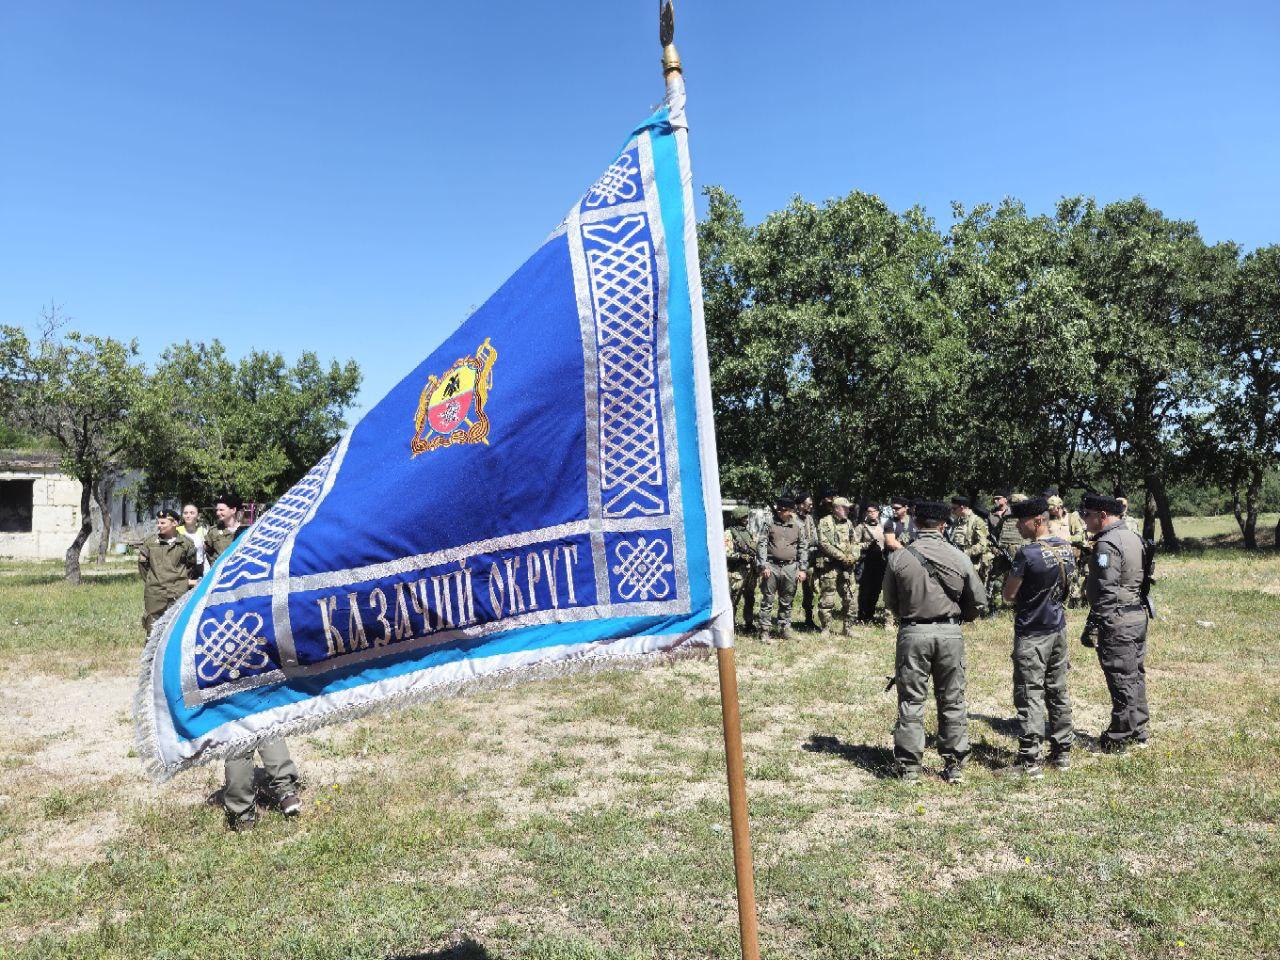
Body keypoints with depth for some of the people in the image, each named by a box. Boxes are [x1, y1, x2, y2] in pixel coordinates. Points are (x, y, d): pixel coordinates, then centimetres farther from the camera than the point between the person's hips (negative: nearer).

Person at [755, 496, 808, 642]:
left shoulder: (797, 526, 7)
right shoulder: (769, 524, 2)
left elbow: (803, 548, 10)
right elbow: (761, 545, 0)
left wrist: (802, 569, 4)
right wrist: (763, 566, -9)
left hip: (790, 567, 2)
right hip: (771, 566, -1)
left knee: (787, 601, 9)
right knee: (767, 600, -1)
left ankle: (785, 628, 20)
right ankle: (765, 630, 3)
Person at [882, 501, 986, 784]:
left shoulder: (898, 557, -7)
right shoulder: (959, 558, -4)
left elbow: (890, 602, 2)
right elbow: (978, 601, 2)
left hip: (912, 633, -1)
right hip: (950, 633, 1)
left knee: (911, 702, 7)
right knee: (953, 701, 13)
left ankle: (909, 766, 10)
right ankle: (954, 766, 19)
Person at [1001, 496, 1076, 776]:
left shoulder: (1027, 553, -21)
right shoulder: (1066, 548, 3)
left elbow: (1008, 595, -13)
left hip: (1032, 634, -8)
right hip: (1059, 629, 8)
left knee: (1030, 697, -3)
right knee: (1058, 692, 15)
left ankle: (1029, 761, -1)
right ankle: (1061, 753, 24)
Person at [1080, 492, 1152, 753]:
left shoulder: (1107, 544, -18)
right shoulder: (1133, 537, 12)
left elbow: (1105, 591, -23)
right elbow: (1140, 579, 18)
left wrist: (1091, 627, -20)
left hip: (1117, 622, -10)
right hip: (1138, 615, 10)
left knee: (1121, 680, -2)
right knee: (1135, 676, 17)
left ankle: (1120, 739, 6)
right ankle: (1140, 731, 27)